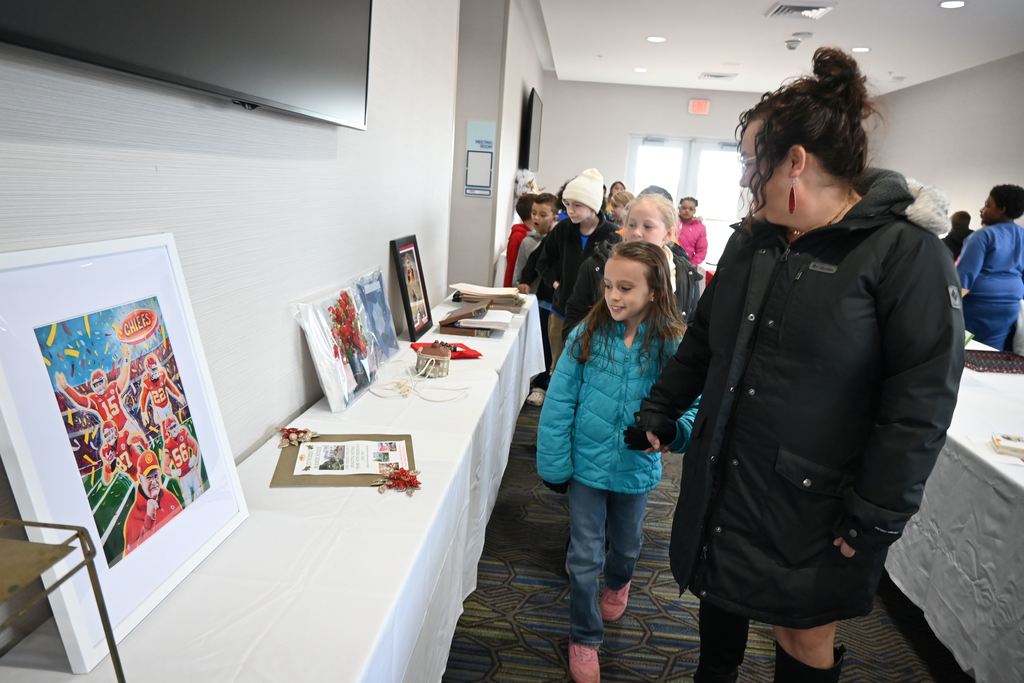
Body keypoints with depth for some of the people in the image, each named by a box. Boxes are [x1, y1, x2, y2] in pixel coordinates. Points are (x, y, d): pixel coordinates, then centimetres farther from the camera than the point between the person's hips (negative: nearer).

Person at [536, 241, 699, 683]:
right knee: (584, 557, 9)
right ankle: (584, 639, 32)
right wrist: (554, 463, -8)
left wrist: (667, 429, -37)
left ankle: (617, 582, 60)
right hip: (587, 464, 0)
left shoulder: (673, 346, -16)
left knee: (625, 546, 26)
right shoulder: (587, 334, -14)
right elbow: (559, 403, -9)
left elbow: (692, 412, -15)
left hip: (636, 469, 1)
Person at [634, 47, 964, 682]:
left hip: (814, 503, -5)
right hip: (725, 480, 6)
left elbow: (923, 398, -17)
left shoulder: (906, 252, -15)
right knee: (721, 593, 22)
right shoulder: (753, 240, 4)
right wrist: (660, 410, 15)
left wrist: (876, 519, -16)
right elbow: (704, 338, 13)